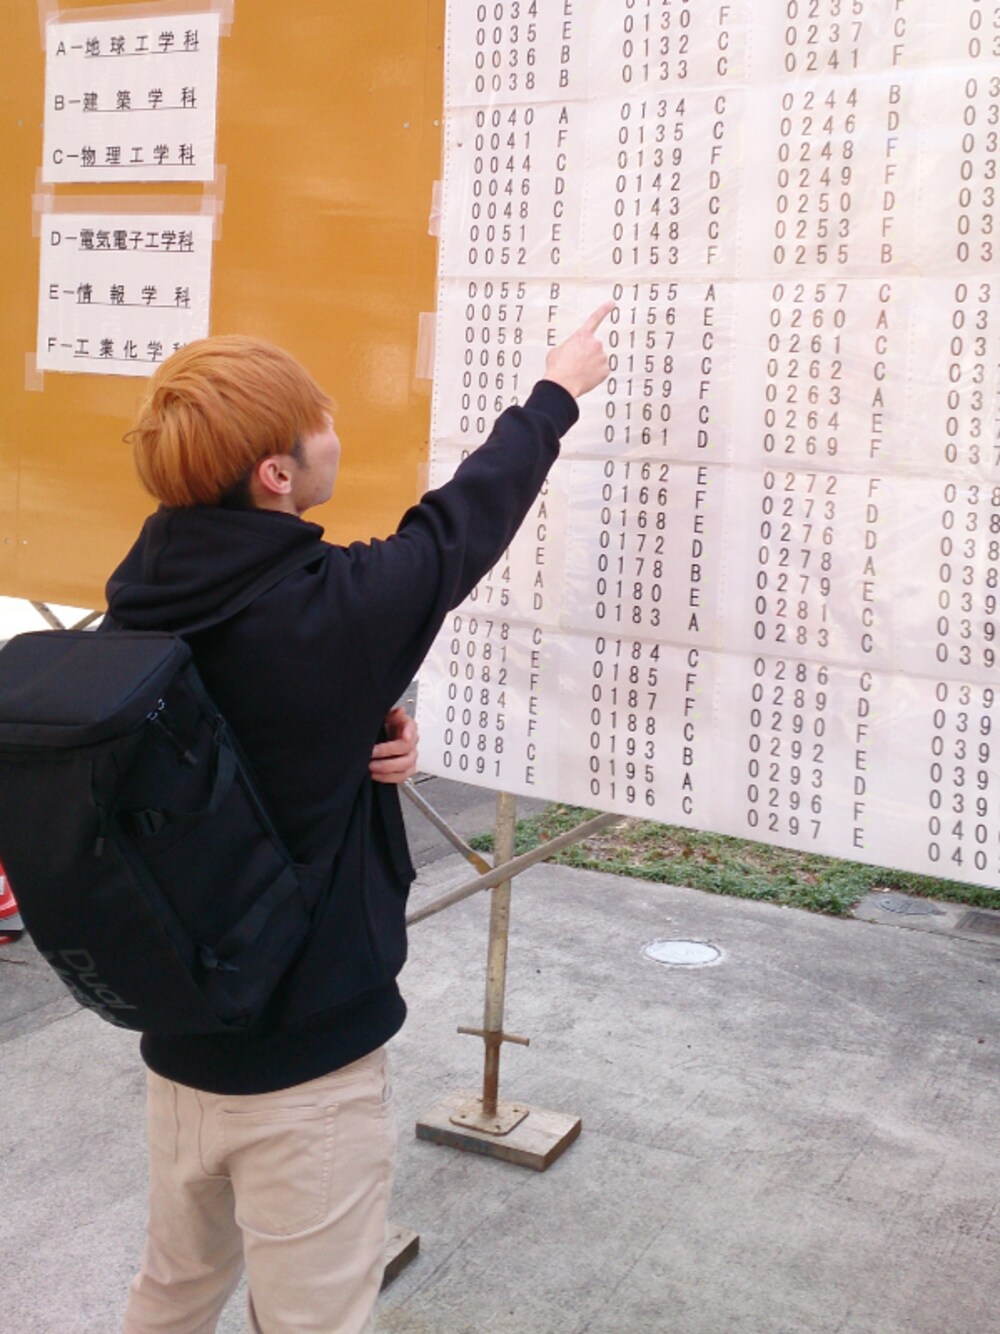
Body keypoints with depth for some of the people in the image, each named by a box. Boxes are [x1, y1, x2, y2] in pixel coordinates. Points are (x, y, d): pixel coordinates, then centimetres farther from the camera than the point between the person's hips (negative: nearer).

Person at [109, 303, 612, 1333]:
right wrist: (555, 395, 8)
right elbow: (464, 520, -8)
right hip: (305, 1056, -7)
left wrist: (362, 738, -9)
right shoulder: (328, 609, -25)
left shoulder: (140, 602, -6)